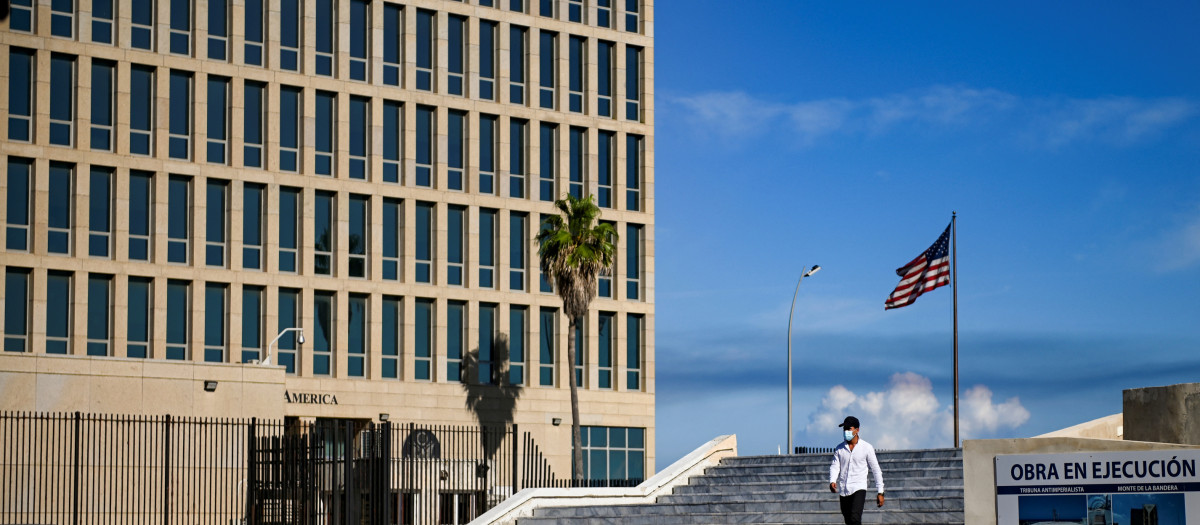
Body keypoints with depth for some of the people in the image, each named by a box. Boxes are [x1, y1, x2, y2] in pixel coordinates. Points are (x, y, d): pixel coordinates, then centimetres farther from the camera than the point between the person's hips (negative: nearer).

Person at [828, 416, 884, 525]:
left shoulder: (867, 447, -1)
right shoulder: (839, 448, 8)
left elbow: (876, 470, 2)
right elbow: (834, 466, 3)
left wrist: (880, 492, 1)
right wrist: (832, 481, -19)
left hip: (859, 488, -4)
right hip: (843, 491, 4)